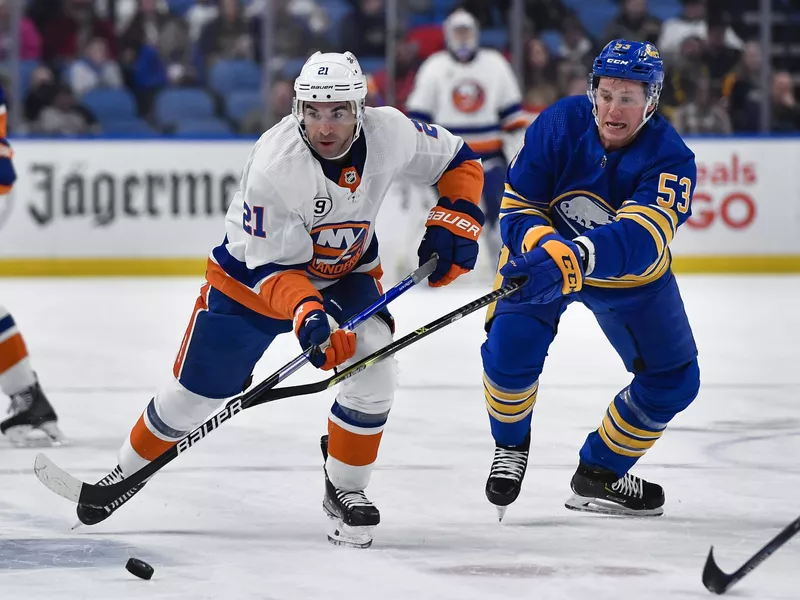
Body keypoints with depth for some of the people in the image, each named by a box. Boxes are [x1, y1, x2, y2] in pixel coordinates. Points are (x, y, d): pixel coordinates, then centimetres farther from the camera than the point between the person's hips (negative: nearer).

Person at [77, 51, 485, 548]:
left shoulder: (390, 133, -24)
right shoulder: (272, 166, -35)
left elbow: (459, 161, -4)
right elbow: (272, 267, -31)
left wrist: (455, 223, -18)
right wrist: (307, 315, -48)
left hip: (347, 272, 3)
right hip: (253, 272, -3)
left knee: (374, 369, -21)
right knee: (196, 391, 4)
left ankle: (345, 490, -2)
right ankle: (128, 471, 30)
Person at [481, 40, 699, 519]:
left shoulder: (672, 160, -30)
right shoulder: (560, 125, -25)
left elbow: (641, 239, -46)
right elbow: (518, 208, -20)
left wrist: (575, 257, -64)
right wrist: (542, 243, -43)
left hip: (632, 274, 1)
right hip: (542, 256, -1)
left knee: (673, 380, 0)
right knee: (510, 348, -22)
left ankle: (600, 472, 22)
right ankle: (511, 446, 9)